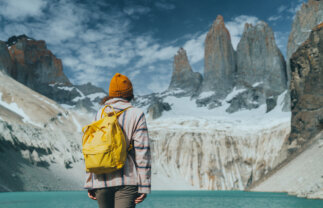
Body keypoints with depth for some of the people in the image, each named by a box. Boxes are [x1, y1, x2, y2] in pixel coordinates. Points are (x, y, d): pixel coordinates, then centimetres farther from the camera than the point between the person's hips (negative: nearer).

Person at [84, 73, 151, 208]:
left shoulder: (99, 114, 6)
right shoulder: (136, 115, -3)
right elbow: (142, 152, -7)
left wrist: (89, 184, 10)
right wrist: (144, 186, -3)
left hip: (101, 180, 4)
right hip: (127, 180, -3)